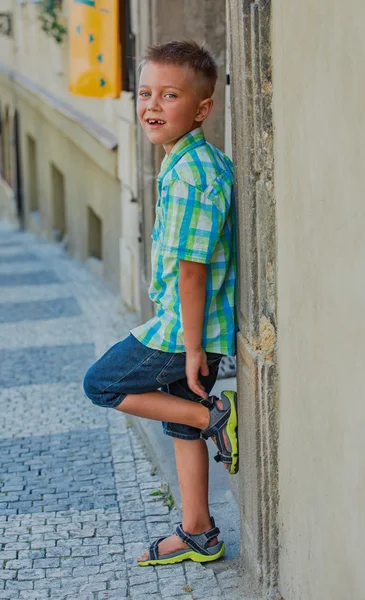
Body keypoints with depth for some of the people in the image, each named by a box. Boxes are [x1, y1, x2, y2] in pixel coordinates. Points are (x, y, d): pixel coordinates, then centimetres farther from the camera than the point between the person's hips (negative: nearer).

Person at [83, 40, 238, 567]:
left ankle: (214, 415, 4)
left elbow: (190, 267, -24)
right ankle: (197, 535, 28)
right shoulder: (210, 162, 9)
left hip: (183, 327, -10)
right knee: (182, 427, 18)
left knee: (101, 384, 6)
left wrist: (192, 346, -21)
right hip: (193, 326, 10)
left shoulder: (187, 174, -23)